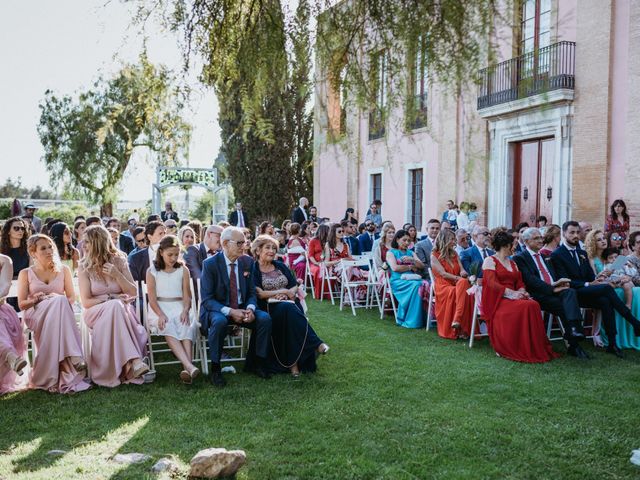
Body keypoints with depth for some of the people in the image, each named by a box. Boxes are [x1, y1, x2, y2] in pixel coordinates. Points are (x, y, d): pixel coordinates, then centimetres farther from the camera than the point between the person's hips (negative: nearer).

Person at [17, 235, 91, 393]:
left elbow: (72, 298, 11)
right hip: (35, 315, -2)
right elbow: (21, 304, 7)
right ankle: (72, 358, -44)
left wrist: (58, 299, -11)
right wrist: (36, 300, -14)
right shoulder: (25, 274, 11)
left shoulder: (63, 270, 15)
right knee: (59, 301, -34)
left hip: (59, 312, 2)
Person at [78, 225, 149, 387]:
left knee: (116, 306, -34)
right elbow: (86, 302, -3)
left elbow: (133, 293, 3)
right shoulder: (84, 267, 2)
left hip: (120, 310, 1)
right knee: (115, 306, -34)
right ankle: (132, 362, -44)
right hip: (96, 312, -1)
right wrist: (111, 298, -15)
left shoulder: (119, 261, 5)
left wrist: (117, 275, -10)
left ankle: (130, 366, -37)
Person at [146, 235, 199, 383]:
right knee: (168, 327, -35)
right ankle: (189, 366, -52)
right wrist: (161, 315, -18)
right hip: (159, 308, -2)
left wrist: (185, 311, -14)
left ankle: (187, 370, -47)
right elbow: (152, 298, 0)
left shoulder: (183, 270, 13)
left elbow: (187, 296, 8)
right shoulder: (152, 271, 7)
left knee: (187, 325, -33)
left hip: (179, 307, 2)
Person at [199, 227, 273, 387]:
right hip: (217, 309, -4)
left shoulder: (247, 262, 2)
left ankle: (260, 364, -5)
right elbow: (207, 299, -14)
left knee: (265, 318, -21)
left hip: (241, 308, 4)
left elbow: (251, 292, 7)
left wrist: (250, 309, -16)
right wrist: (230, 311, -28)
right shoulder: (210, 264, -12)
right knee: (219, 321, -37)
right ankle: (215, 369, -21)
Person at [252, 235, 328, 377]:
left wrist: (287, 294, -8)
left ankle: (293, 361, -39)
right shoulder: (253, 270, 4)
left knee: (288, 310, -34)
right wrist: (284, 291, -4)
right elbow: (259, 294, -8)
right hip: (268, 307, -4)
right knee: (287, 308, -37)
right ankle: (315, 344, -37)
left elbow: (295, 286, 15)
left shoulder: (280, 266, 20)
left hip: (289, 304, 4)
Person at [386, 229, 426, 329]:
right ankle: (411, 320, -32)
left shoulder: (411, 253, 27)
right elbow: (395, 268, -6)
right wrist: (411, 267, 3)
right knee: (416, 285, -36)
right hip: (398, 280, -4)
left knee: (425, 284, -31)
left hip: (413, 278, 4)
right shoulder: (391, 252, 12)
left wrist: (412, 260, -3)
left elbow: (422, 266, 15)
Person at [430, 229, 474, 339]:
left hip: (456, 284, 4)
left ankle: (457, 320, -44)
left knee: (464, 283, -34)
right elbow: (443, 274, -8)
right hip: (443, 286, -4)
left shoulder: (454, 254, 22)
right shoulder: (434, 255, 4)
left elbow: (462, 270, 12)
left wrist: (463, 274, -12)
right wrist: (459, 278, -17)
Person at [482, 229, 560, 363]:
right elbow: (492, 283, -11)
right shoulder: (490, 261, 3)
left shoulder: (512, 263, 26)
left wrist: (522, 292, -7)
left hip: (513, 298, 6)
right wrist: (511, 293, -21)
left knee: (534, 305, -27)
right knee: (524, 306, -33)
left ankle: (536, 349, -26)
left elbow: (520, 283, 17)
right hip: (497, 300, -6)